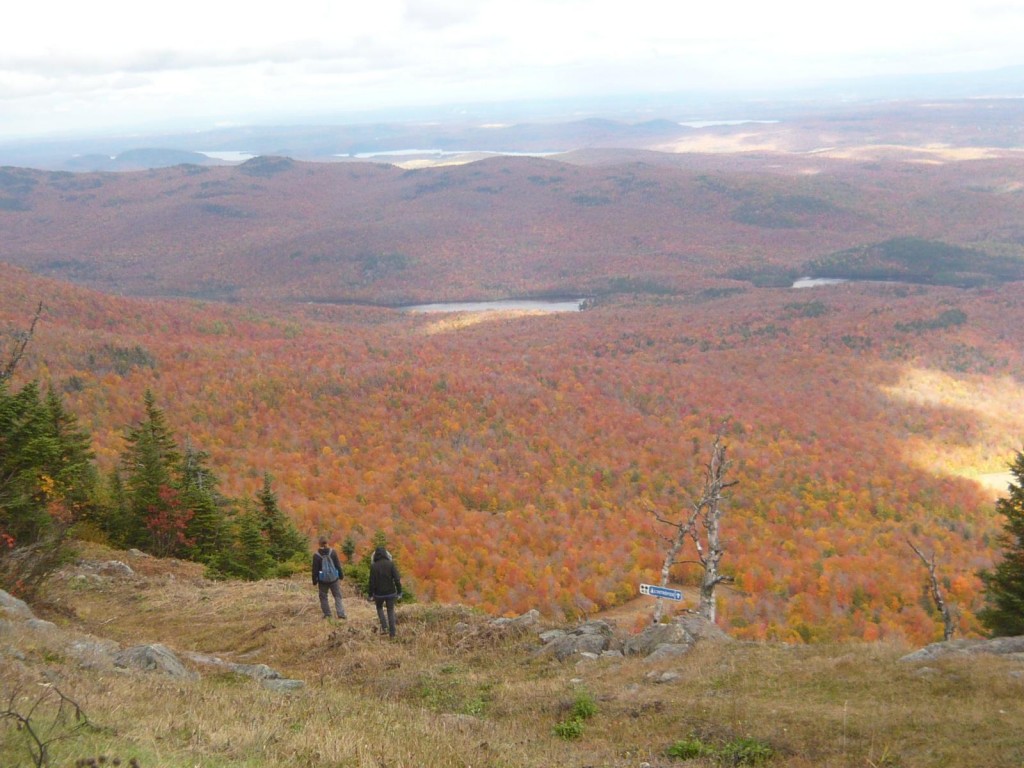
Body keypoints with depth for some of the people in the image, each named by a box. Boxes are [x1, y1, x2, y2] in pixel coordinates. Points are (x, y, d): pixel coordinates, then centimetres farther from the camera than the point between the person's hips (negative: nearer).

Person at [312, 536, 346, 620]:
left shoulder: (316, 555, -10)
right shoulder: (332, 552, -6)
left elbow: (315, 569, -5)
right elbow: (338, 565, -1)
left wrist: (315, 581, 3)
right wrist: (341, 576, 10)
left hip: (323, 580, -1)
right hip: (334, 578, 1)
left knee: (323, 597, 14)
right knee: (337, 596, 8)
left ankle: (327, 614, 12)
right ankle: (341, 613, -2)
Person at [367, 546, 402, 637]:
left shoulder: (374, 566, -11)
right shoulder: (391, 564, -9)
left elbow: (371, 582, -10)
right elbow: (397, 579, -11)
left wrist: (370, 595, 1)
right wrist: (399, 592, -2)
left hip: (379, 593, -1)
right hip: (390, 592, 1)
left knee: (379, 608, 26)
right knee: (390, 611, 15)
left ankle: (384, 626, 11)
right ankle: (392, 632, 13)